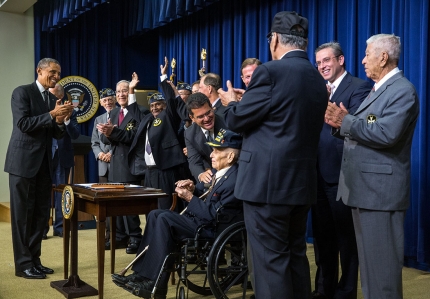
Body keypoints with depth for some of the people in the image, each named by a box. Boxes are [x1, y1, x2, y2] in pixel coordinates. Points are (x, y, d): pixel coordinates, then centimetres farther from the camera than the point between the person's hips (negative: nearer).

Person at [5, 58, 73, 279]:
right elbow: (23, 124, -17)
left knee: (41, 213, 9)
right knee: (23, 213, -1)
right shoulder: (22, 92, -5)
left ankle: (34, 260, 19)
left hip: (44, 164, 7)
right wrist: (51, 114, -21)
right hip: (23, 162, -7)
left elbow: (57, 135, 13)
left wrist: (60, 121, -8)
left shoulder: (53, 99, 14)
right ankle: (23, 264, 6)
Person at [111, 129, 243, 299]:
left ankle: (155, 284, -16)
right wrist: (194, 188, 2)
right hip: (206, 220, 11)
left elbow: (214, 215, -23)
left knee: (164, 219, -22)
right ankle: (141, 273, -2)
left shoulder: (234, 181, -21)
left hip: (214, 229, -11)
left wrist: (189, 197, -16)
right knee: (155, 214, 3)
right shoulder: (223, 173, 10)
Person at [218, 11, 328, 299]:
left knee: (270, 260, 0)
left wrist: (231, 102, 15)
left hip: (268, 181, -8)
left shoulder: (271, 71, -12)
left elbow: (238, 120, -8)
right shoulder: (318, 79, 11)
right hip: (302, 181, 8)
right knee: (296, 255, 17)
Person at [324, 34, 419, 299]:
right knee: (368, 259, 18)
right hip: (363, 186, 10)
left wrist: (346, 121, -18)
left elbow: (386, 134, -27)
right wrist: (341, 124, -4)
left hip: (381, 189, -10)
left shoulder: (402, 90, -13)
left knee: (381, 262, -1)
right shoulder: (378, 89, 18)